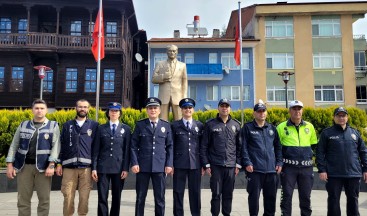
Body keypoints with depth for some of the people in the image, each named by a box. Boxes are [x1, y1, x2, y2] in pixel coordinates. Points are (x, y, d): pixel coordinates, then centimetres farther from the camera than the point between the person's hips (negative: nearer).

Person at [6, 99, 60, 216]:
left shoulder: (53, 126, 2)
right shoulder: (23, 125, 10)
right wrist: (9, 164, 2)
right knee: (23, 199, 7)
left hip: (43, 166, -2)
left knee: (44, 199, 4)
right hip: (24, 166, 2)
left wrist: (51, 165, -16)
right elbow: (14, 145, 10)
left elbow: (56, 147, -6)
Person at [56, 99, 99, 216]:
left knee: (84, 197, 1)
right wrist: (59, 164, 5)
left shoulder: (94, 125, 6)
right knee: (68, 196, 3)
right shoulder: (67, 125, 11)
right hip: (69, 167, 1)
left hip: (86, 167, -1)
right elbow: (61, 145, 11)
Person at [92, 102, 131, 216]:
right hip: (103, 167, 0)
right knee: (102, 197, 1)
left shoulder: (126, 129, 5)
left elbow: (127, 150, 1)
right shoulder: (101, 128, 7)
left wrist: (126, 168, -5)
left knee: (116, 197, 8)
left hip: (119, 168, 0)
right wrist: (94, 168, -2)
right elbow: (96, 150, 5)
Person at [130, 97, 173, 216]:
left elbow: (170, 146, 6)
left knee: (160, 198, 7)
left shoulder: (166, 125, 7)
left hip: (160, 167, 1)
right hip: (143, 166, 0)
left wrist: (169, 164, -1)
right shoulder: (140, 125, 4)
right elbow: (133, 146, 3)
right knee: (140, 197, 8)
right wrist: (134, 163, -7)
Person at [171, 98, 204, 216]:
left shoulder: (200, 125, 8)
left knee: (195, 192, 9)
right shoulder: (175, 125, 4)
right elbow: (171, 146, 3)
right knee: (178, 192, 5)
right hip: (179, 164, -1)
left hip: (195, 164, 1)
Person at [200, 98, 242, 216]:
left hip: (231, 166, 2)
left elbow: (239, 146, 9)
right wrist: (206, 164, -4)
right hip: (216, 165, -2)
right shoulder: (210, 124, 0)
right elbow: (204, 146, 0)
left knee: (228, 194, 10)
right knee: (216, 194, 3)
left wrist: (238, 164, 5)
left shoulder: (236, 125, 7)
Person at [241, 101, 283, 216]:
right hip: (255, 169, -4)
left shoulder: (272, 128, 13)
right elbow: (244, 147, -4)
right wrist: (247, 163, -13)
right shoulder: (248, 127, 0)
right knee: (254, 196, 2)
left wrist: (279, 163, 6)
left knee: (271, 196, 12)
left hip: (271, 169, 4)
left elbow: (278, 147, 16)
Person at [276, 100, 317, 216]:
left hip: (306, 167, 3)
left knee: (306, 196, 12)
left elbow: (314, 144, 19)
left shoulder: (309, 126, 7)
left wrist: (307, 154, 8)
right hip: (288, 167, -3)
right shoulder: (281, 127, -2)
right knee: (287, 195, 2)